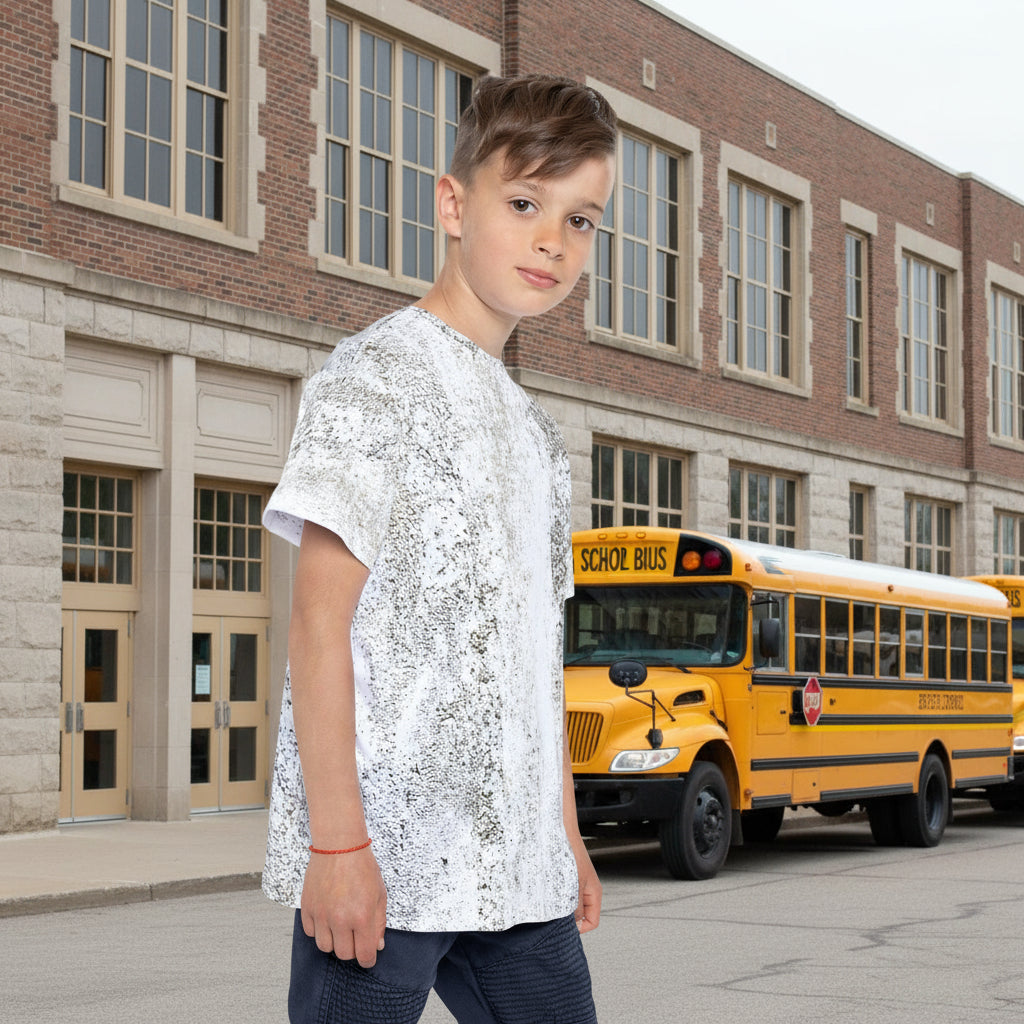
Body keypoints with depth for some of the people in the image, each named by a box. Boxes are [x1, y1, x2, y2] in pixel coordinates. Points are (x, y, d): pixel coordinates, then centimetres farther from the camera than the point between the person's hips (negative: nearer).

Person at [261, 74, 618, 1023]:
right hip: (382, 858, -7)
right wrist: (337, 840, -17)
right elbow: (320, 616, -12)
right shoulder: (375, 374, -5)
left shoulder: (534, 428, 19)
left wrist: (565, 831, 19)